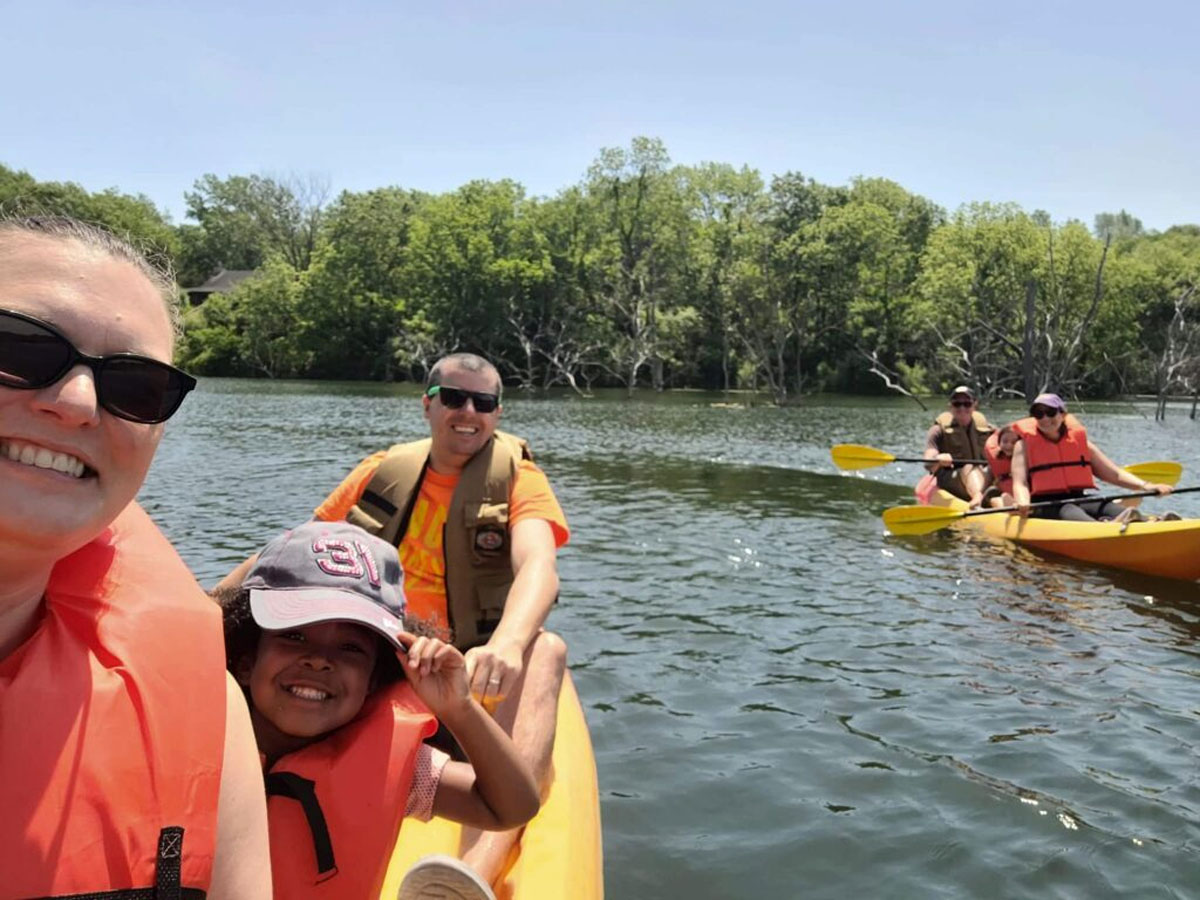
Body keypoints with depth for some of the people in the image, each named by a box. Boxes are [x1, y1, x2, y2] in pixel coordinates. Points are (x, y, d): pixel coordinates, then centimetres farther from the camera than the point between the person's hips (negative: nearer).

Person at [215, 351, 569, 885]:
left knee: (545, 649, -36)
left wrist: (505, 645, -44)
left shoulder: (516, 478, -4)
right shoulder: (384, 473, 6)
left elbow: (539, 568, -23)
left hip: (481, 681, -3)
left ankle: (476, 873, -54)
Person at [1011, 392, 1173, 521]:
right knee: (1069, 513, -37)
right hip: (1045, 505, -4)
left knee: (1118, 511, -26)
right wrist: (1023, 503, -29)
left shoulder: (1080, 441, 17)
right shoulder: (1025, 445, 7)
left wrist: (1146, 486, -2)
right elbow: (1020, 483, -5)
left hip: (1081, 500, 4)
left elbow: (1114, 474, 16)